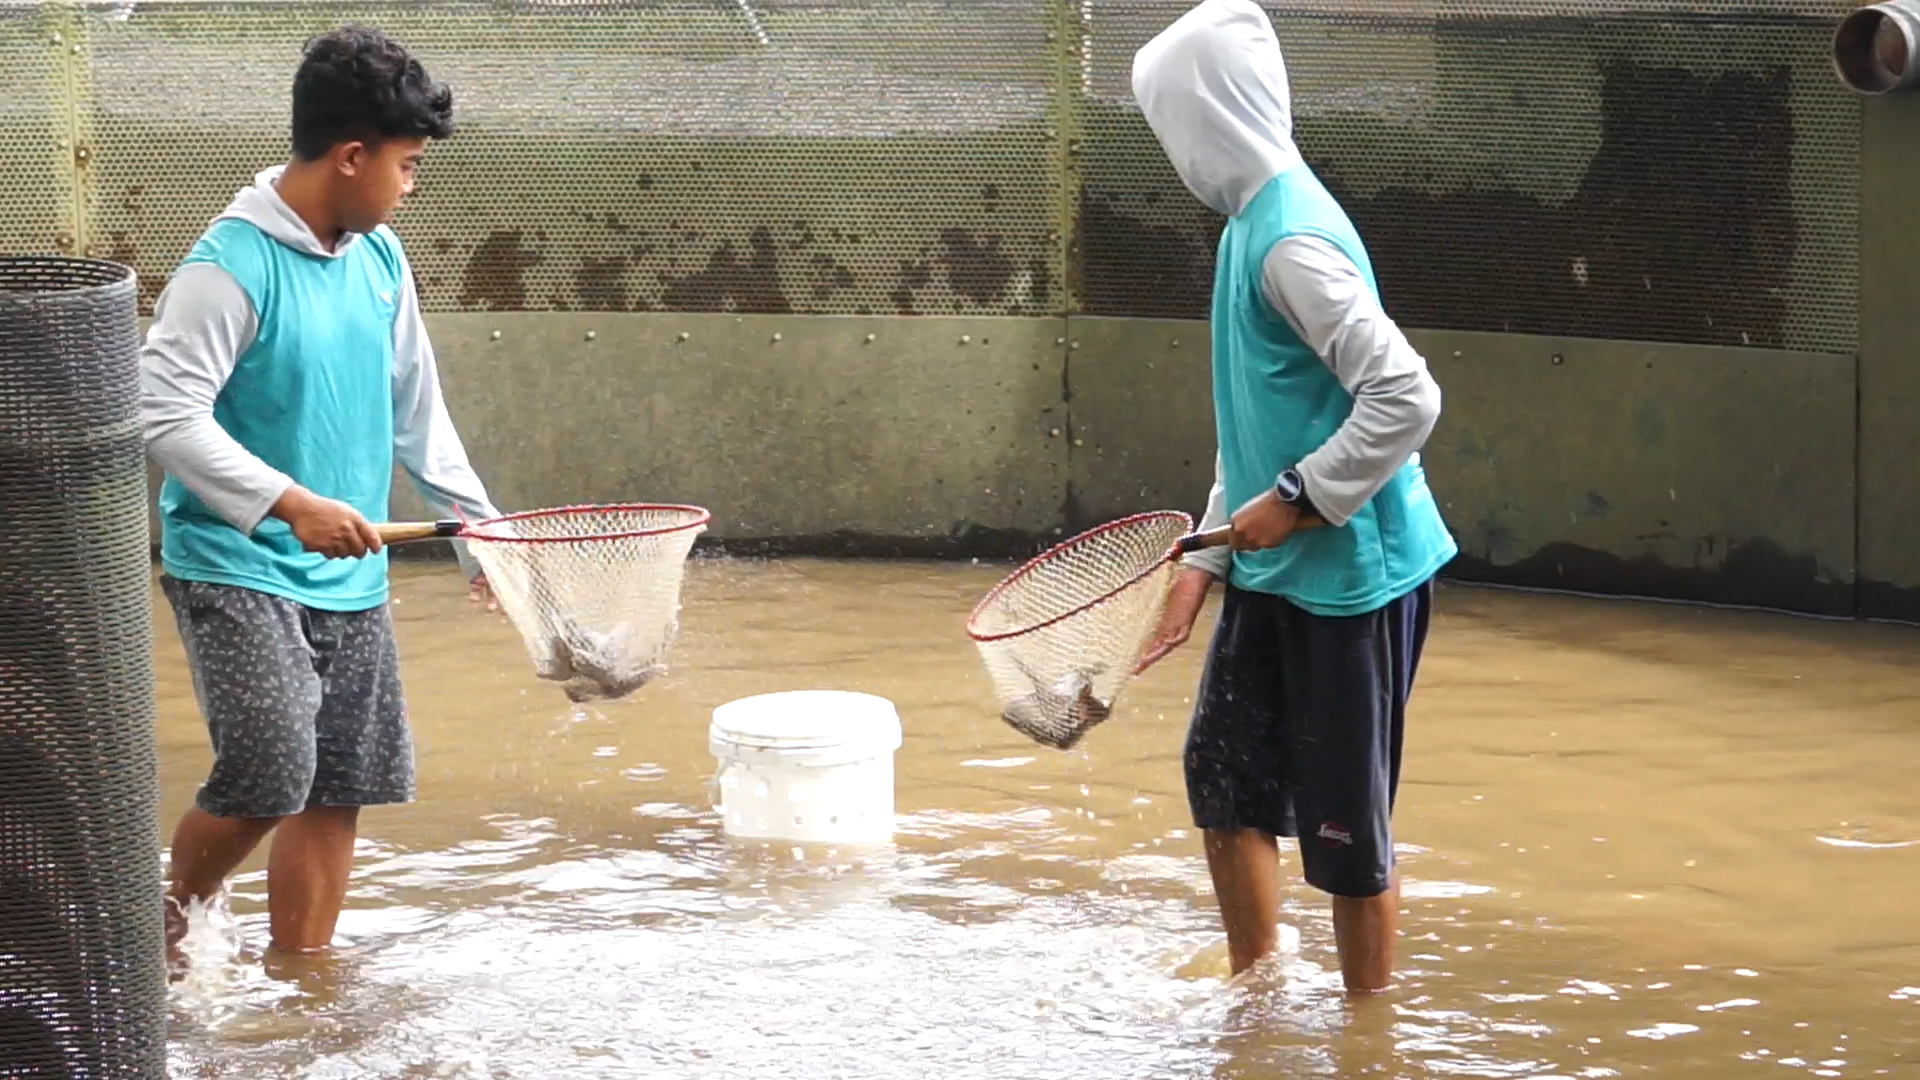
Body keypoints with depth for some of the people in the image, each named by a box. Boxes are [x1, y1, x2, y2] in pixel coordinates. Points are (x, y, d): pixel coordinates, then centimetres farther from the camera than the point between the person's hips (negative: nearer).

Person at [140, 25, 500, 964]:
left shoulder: (380, 260, 7)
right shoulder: (232, 266, -17)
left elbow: (416, 410, 18)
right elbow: (164, 414, -21)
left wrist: (480, 525, 18)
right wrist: (290, 503, -28)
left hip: (350, 579, 7)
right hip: (236, 570, -7)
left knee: (338, 790, 8)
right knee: (270, 777, -17)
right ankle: (166, 923, 8)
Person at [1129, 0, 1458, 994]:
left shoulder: (1291, 240, -21)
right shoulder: (1250, 222, 9)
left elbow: (1406, 397, -26)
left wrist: (1297, 501, -19)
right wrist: (1205, 559, 16)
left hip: (1349, 576, -10)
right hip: (1272, 574, 10)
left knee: (1345, 828, 1)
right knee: (1224, 778, 18)